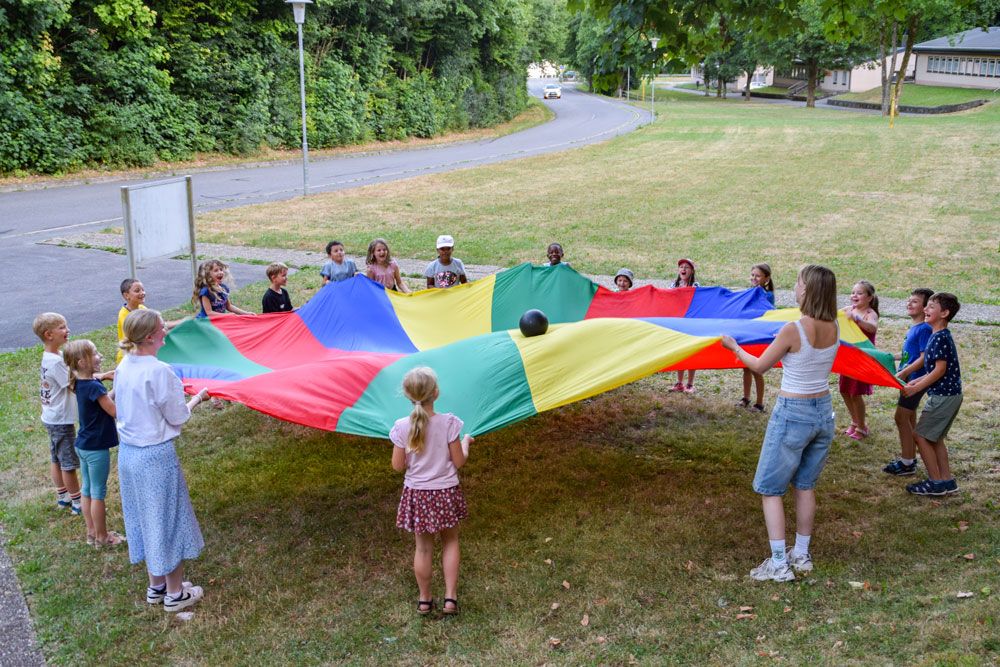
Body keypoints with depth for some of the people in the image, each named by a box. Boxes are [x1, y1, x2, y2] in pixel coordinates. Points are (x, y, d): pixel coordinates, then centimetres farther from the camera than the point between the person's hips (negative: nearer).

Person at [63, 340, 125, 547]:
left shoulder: (80, 384, 3)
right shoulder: (94, 387, -23)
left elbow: (104, 402, 11)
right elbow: (115, 411, -20)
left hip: (83, 445, 9)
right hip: (96, 448, -9)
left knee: (87, 490, 17)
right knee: (98, 493, 4)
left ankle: (92, 532, 28)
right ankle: (102, 537, 16)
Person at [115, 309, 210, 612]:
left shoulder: (124, 367, 1)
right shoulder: (159, 371, -22)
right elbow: (178, 418, -13)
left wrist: (175, 392, 17)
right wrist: (196, 399, 4)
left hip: (128, 454, 8)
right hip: (156, 456, -7)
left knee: (146, 519, 20)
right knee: (167, 520, 8)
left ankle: (156, 586, 36)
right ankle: (175, 594, 22)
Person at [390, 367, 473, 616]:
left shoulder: (402, 427, -14)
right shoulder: (449, 423, -17)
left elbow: (398, 466, -6)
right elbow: (458, 462, -10)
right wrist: (465, 442, 9)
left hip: (416, 494, 1)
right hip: (446, 493, -1)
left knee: (423, 547, 16)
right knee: (450, 542, 19)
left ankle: (424, 600, 28)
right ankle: (451, 597, 17)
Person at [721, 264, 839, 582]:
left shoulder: (793, 330, -21)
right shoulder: (834, 328, -2)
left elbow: (760, 366, -8)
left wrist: (734, 347, 9)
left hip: (792, 414, -7)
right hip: (823, 412, 7)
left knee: (770, 488, 5)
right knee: (805, 486, 20)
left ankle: (778, 564, 5)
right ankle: (801, 555, 28)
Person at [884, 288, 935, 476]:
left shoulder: (924, 329, -17)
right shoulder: (914, 328, 11)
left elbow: (924, 357, -22)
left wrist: (904, 372, -27)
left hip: (916, 379, -10)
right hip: (909, 379, 10)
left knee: (901, 417, -8)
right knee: (909, 418, 15)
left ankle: (907, 463, -2)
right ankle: (910, 457, 25)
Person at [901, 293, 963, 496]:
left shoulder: (940, 337, -19)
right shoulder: (940, 336, 11)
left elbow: (940, 370, -21)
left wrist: (916, 388, -16)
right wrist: (917, 381, 12)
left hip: (943, 396, -10)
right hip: (948, 394, 10)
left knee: (921, 435, -3)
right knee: (934, 437, 17)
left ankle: (936, 483, 5)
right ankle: (947, 481, 22)